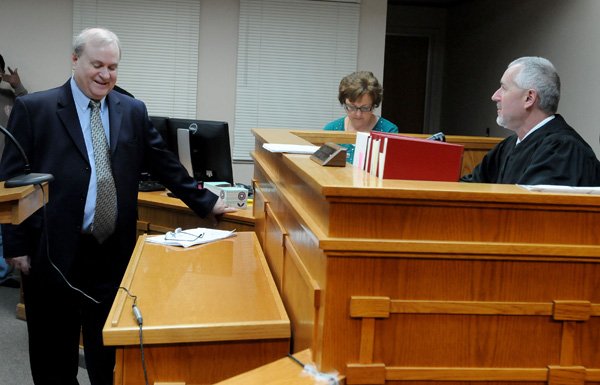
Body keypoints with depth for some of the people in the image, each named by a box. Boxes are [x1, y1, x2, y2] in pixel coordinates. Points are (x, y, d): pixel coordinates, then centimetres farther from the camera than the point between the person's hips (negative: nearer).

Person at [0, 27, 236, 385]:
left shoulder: (133, 111, 6)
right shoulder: (34, 108, -3)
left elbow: (166, 165, 13)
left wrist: (206, 203, 13)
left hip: (113, 252, 3)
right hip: (54, 253, -2)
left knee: (108, 353, 13)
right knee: (54, 355, 11)